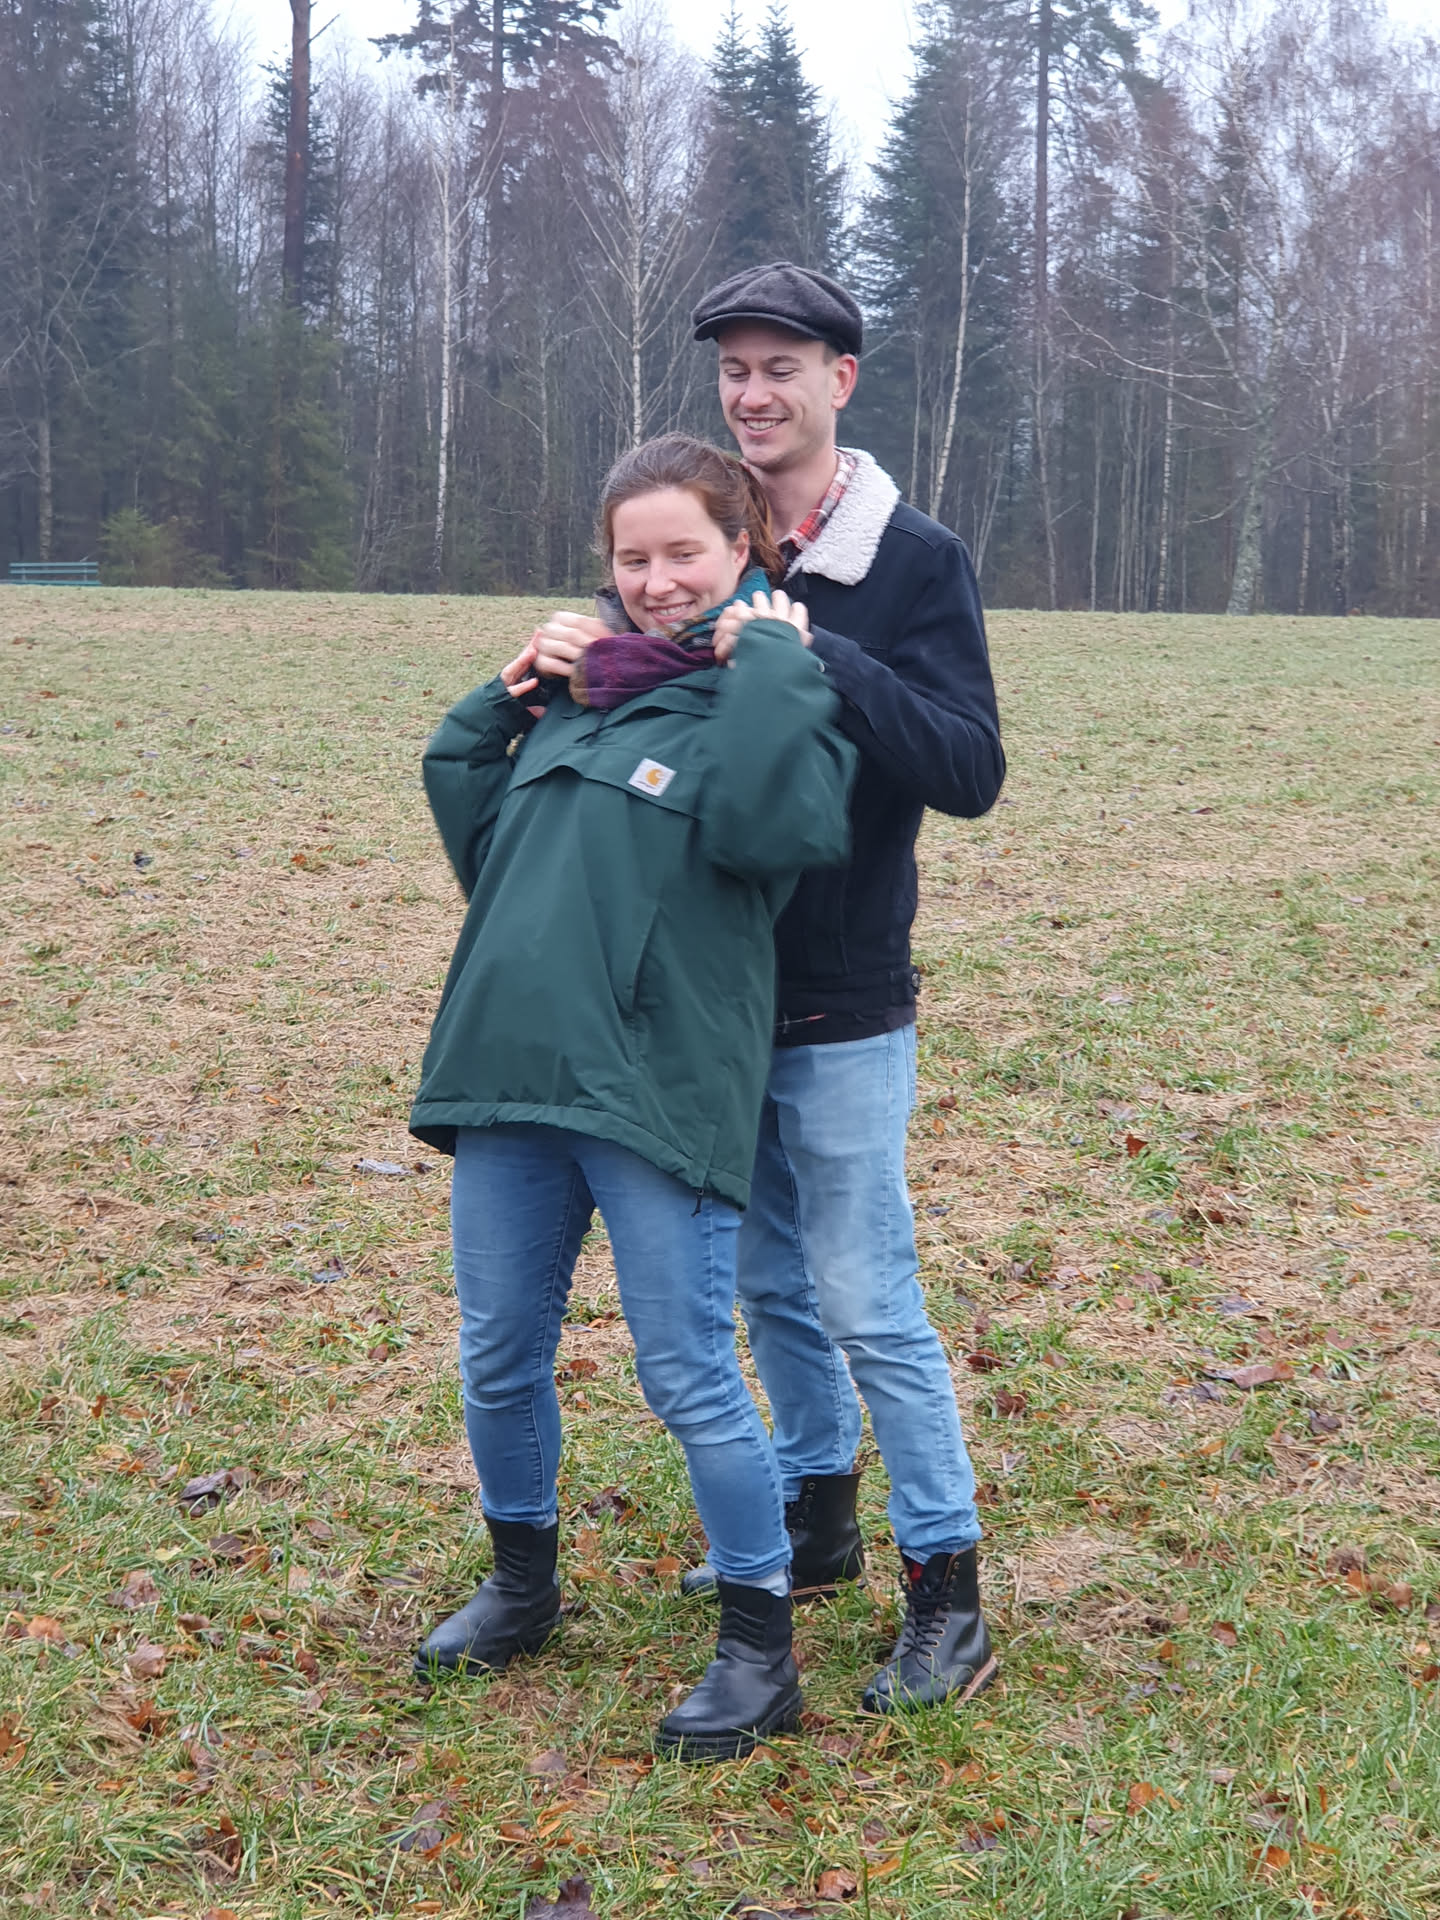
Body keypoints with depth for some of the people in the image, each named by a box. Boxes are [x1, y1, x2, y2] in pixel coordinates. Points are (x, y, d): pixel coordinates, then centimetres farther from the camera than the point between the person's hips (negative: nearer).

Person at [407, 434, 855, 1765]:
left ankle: (761, 1652, 18)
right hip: (507, 1069, 7)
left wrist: (770, 655, -16)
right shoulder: (577, 688, 15)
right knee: (499, 1357, 16)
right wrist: (497, 701, 11)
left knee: (689, 1377, 1)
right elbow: (474, 833, 22)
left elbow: (773, 825, -25)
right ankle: (522, 1589, 39)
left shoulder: (779, 692, -4)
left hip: (661, 1090, -6)